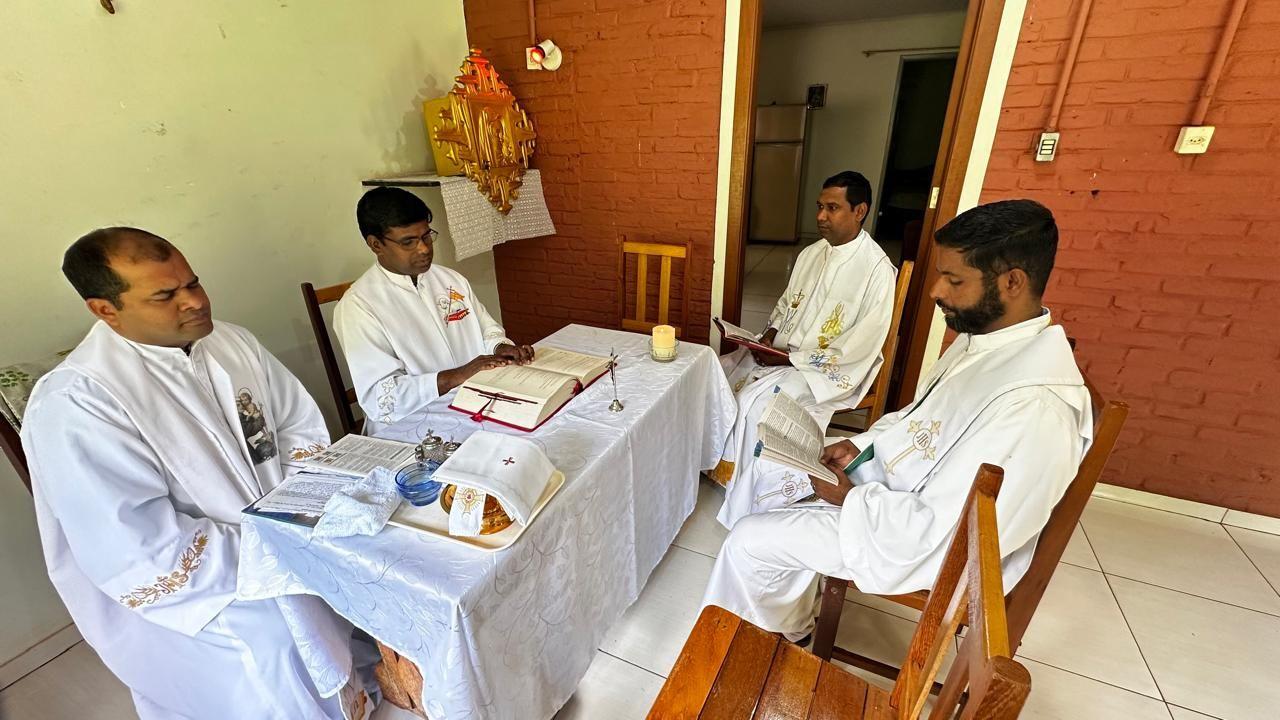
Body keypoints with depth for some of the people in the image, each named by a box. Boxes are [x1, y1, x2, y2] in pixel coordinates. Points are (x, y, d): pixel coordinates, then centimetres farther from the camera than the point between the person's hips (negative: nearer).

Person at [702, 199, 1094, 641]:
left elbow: (937, 534, -29)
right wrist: (863, 445, -1)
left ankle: (784, 634, 26)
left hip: (929, 552, -9)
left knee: (749, 543, -8)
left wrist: (849, 497, -17)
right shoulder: (989, 336, -2)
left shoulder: (1033, 408, -33)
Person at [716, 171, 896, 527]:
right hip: (780, 352, 8)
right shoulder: (811, 254, 7)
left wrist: (791, 358, -20)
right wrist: (770, 334, -3)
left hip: (831, 369, -7)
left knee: (754, 401, -28)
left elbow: (861, 346, -19)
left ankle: (747, 507, -9)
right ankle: (718, 463, 9)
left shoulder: (876, 269, -16)